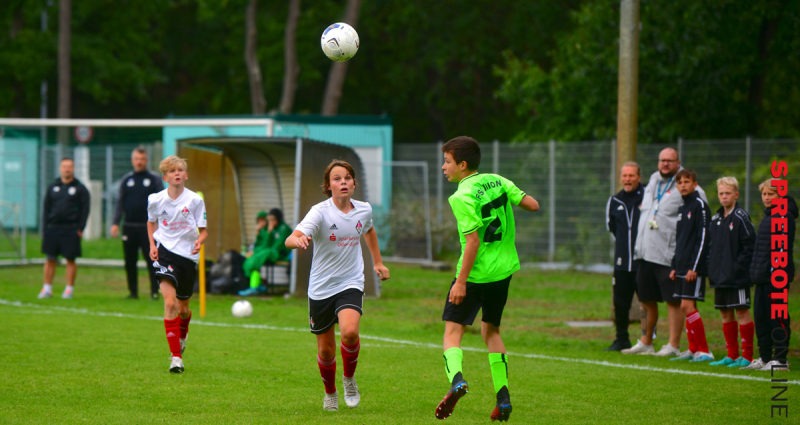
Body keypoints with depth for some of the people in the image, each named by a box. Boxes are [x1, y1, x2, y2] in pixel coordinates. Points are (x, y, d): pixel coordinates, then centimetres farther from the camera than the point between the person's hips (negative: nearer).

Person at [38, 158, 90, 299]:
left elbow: (85, 210, -1)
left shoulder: (80, 189, 3)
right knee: (50, 259, 3)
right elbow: (46, 208, 12)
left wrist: (80, 229, -9)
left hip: (71, 229, -3)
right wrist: (45, 227, 4)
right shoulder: (52, 187, 12)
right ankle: (47, 288, 9)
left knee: (70, 260, 1)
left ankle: (69, 289, 7)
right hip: (53, 228, 3)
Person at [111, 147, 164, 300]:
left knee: (152, 259, -6)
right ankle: (133, 292, 14)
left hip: (148, 227, -3)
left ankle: (155, 292, -3)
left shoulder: (154, 179, 4)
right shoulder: (126, 180, 12)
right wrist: (115, 223, 2)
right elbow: (120, 203, 12)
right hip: (129, 227, 3)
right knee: (130, 261, 6)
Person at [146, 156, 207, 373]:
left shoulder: (195, 200, -5)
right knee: (170, 303, -19)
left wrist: (199, 241, -21)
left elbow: (203, 230, 1)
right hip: (165, 252, -1)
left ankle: (182, 336, 50)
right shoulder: (156, 200, -2)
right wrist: (152, 245, 3)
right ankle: (176, 357, -18)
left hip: (188, 255, 1)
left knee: (183, 309, 13)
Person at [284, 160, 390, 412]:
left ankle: (349, 378, 2)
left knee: (350, 331, -26)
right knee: (326, 350, 8)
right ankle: (330, 393, 36)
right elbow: (290, 240, -29)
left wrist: (377, 262, 25)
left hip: (350, 284, 1)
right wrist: (299, 240, -51)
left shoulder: (364, 210, -1)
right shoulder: (320, 212, -15)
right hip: (321, 287, -1)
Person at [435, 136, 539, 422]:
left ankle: (456, 378, -29)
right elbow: (533, 205, 3)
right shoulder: (497, 181, 3)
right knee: (491, 330, 19)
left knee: (453, 330, -1)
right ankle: (503, 398, 14)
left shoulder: (462, 197, -16)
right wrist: (507, 201, 23)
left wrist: (461, 281, -18)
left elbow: (473, 241, -21)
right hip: (504, 268, 7)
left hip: (475, 272, -7)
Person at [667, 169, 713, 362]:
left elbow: (703, 238, -14)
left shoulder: (699, 205, -9)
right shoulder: (682, 208, 18)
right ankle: (693, 350, 13)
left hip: (694, 267, -9)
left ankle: (704, 351, -11)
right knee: (686, 307, 8)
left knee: (688, 305, -13)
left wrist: (694, 267, -18)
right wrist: (675, 266, 17)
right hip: (682, 267, 9)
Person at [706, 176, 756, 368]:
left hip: (737, 278, -8)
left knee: (742, 312, -4)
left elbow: (750, 245, -12)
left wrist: (739, 266, -17)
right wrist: (711, 266, 9)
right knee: (726, 314, 10)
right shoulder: (716, 219, 13)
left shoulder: (741, 218, -9)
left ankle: (747, 356, 0)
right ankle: (731, 355, 17)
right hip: (720, 276, 8)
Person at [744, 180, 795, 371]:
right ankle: (765, 357, 18)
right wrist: (756, 272, 20)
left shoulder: (784, 217, -11)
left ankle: (781, 359, -3)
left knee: (777, 317, -6)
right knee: (761, 317, 11)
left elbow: (783, 248, -17)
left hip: (776, 276, -10)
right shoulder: (768, 216, 19)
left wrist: (776, 270, -22)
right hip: (763, 276, 10)